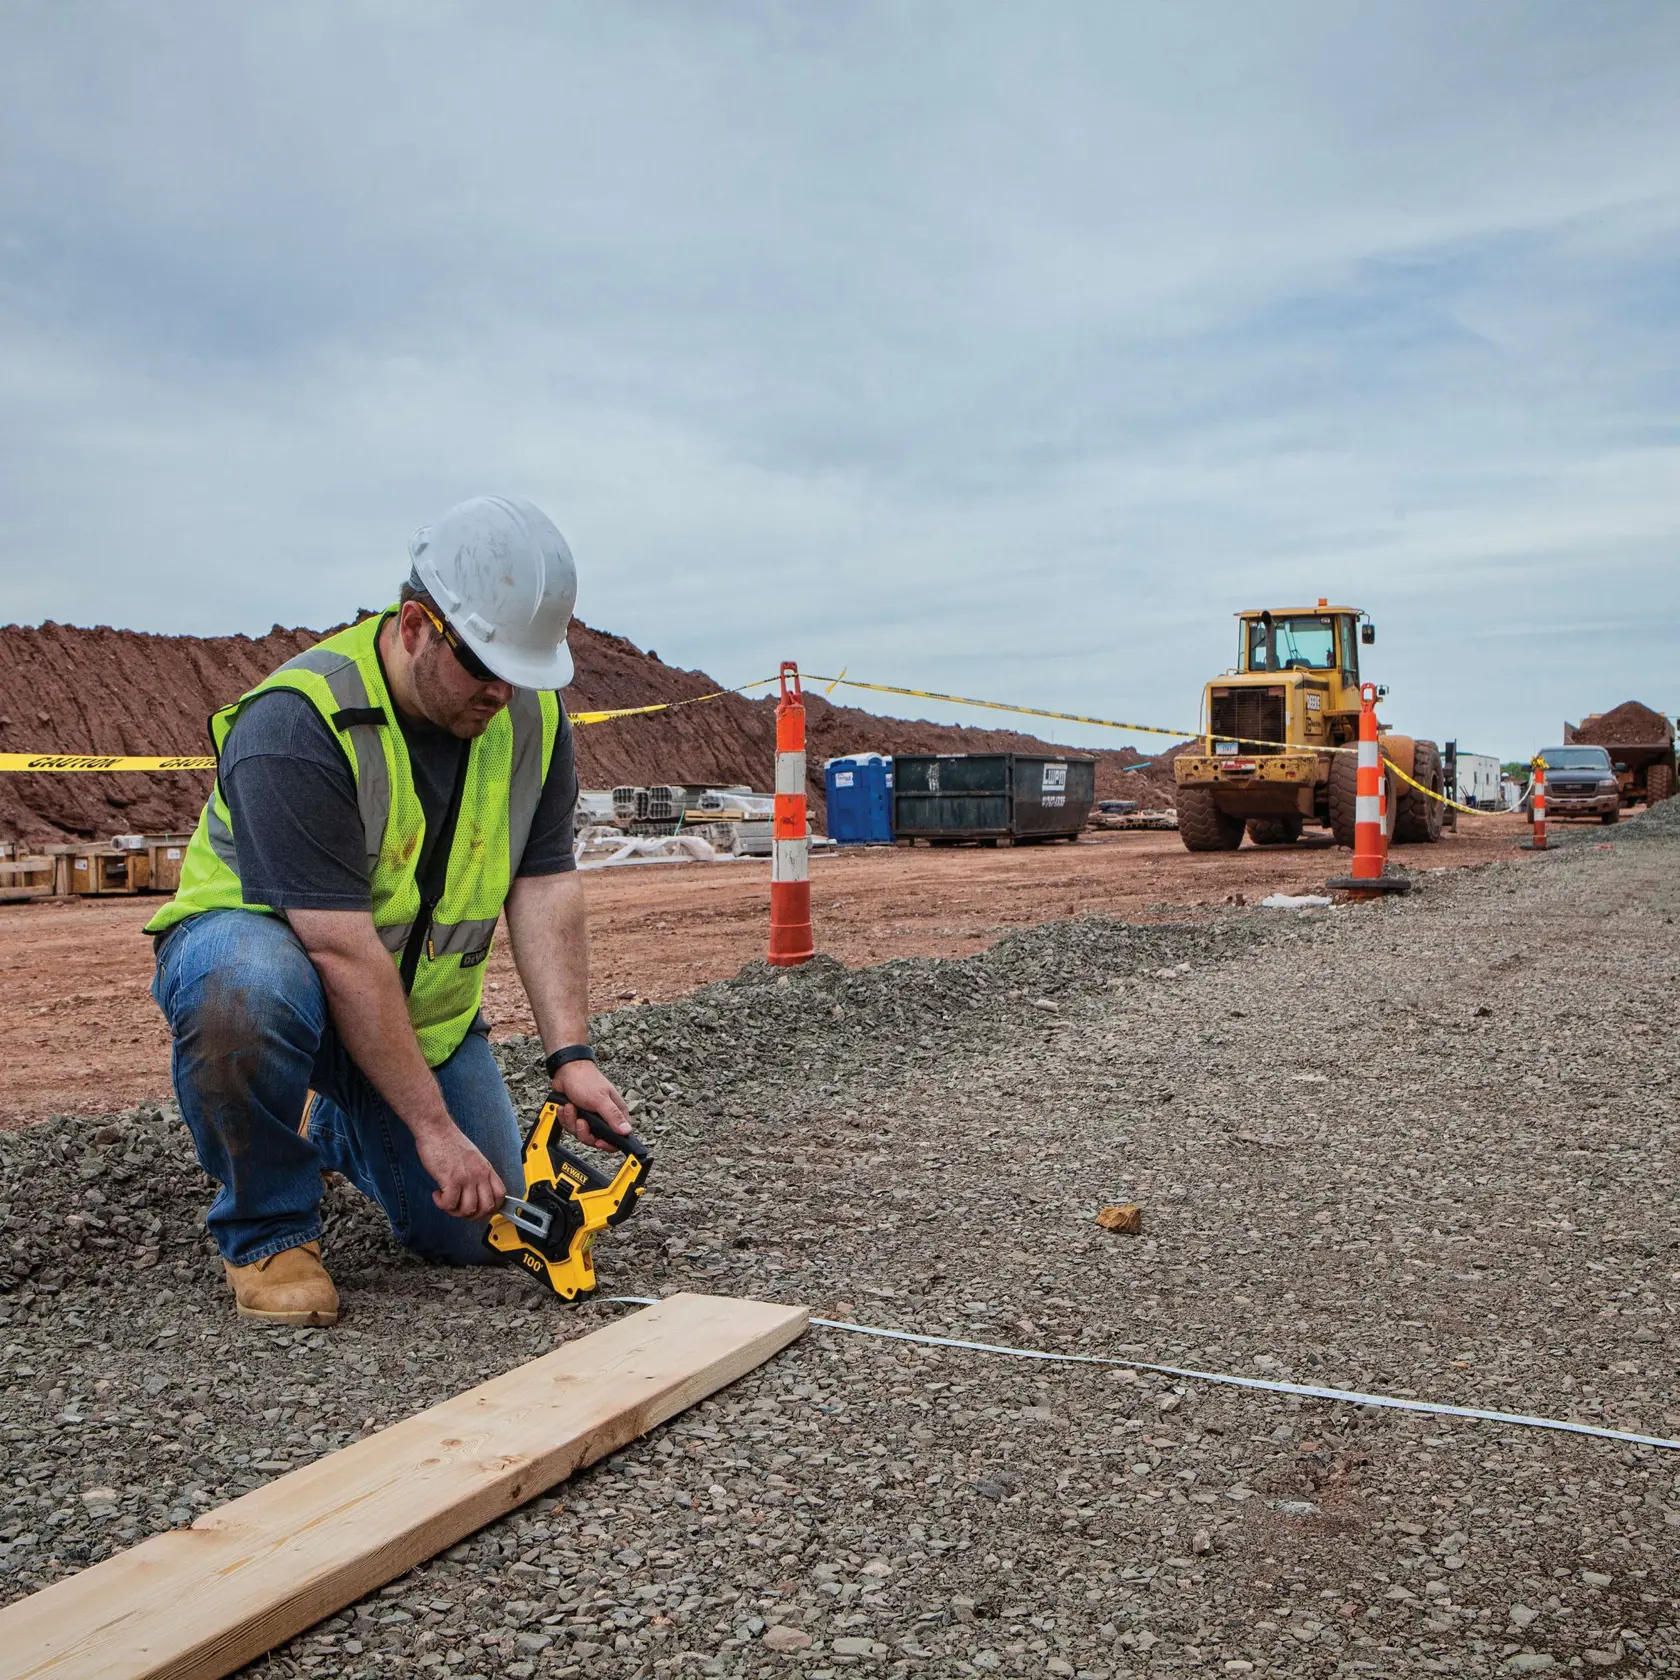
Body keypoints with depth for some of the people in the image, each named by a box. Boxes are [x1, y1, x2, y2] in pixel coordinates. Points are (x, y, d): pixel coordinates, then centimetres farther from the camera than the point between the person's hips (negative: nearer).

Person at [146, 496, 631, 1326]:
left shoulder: (532, 714, -9)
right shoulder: (294, 723, -30)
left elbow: (545, 888, -11)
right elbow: (343, 953, -32)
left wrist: (571, 1054, -22)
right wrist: (433, 1126, -30)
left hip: (423, 1000, 6)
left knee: (474, 1232, 1)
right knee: (248, 991, -42)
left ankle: (332, 1129, 33)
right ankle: (267, 1230, -14)